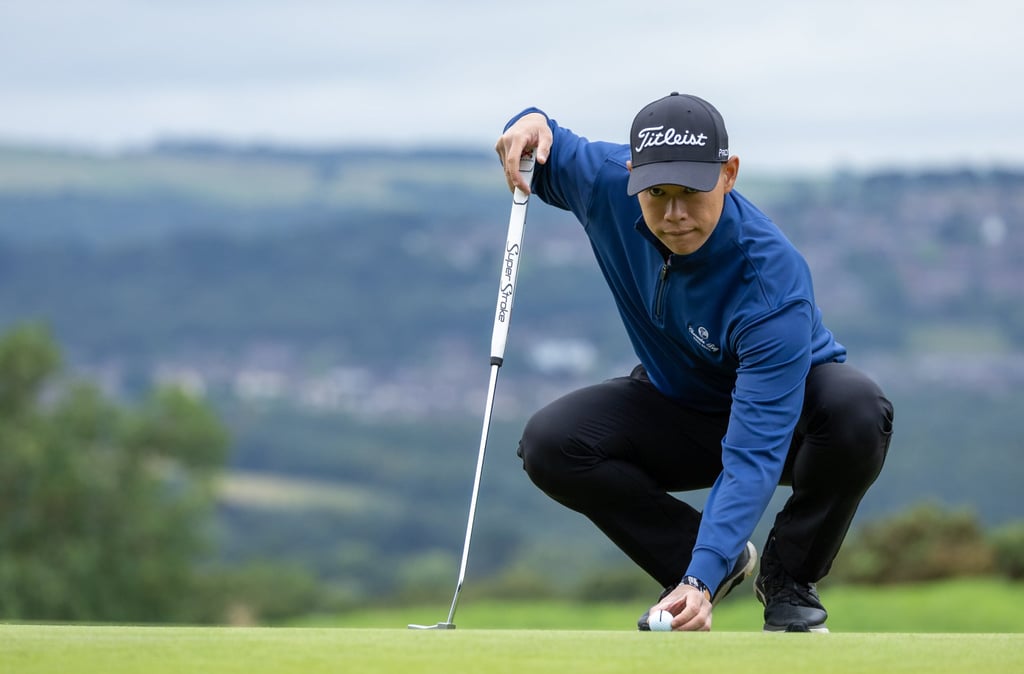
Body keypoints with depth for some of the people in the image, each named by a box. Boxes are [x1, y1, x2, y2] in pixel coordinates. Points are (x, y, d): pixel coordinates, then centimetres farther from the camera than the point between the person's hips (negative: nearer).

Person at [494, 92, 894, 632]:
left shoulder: (773, 280, -38)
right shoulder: (606, 183, -23)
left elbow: (754, 452, -42)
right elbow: (546, 159, 3)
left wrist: (701, 579, -53)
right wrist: (531, 122, -24)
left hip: (791, 407, -4)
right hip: (677, 404, 4)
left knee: (858, 411, -39)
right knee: (549, 444, -24)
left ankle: (788, 579, -9)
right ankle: (725, 562, -2)